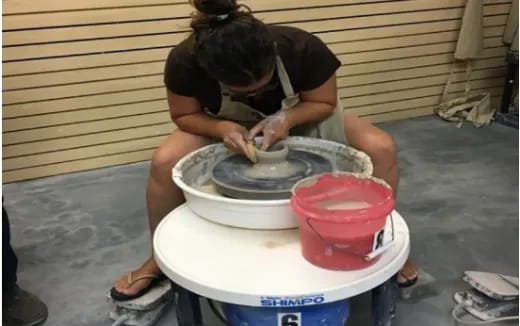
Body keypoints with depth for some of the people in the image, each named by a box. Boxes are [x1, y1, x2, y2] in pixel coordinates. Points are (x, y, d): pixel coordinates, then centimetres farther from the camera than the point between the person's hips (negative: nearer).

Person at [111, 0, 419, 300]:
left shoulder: (304, 49, -34)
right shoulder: (185, 62, -32)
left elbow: (324, 103, -17)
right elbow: (184, 114, -14)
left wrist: (286, 118, -37)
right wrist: (223, 128, -35)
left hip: (303, 119, 0)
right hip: (233, 128, 0)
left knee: (382, 149, -23)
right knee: (165, 161, -26)